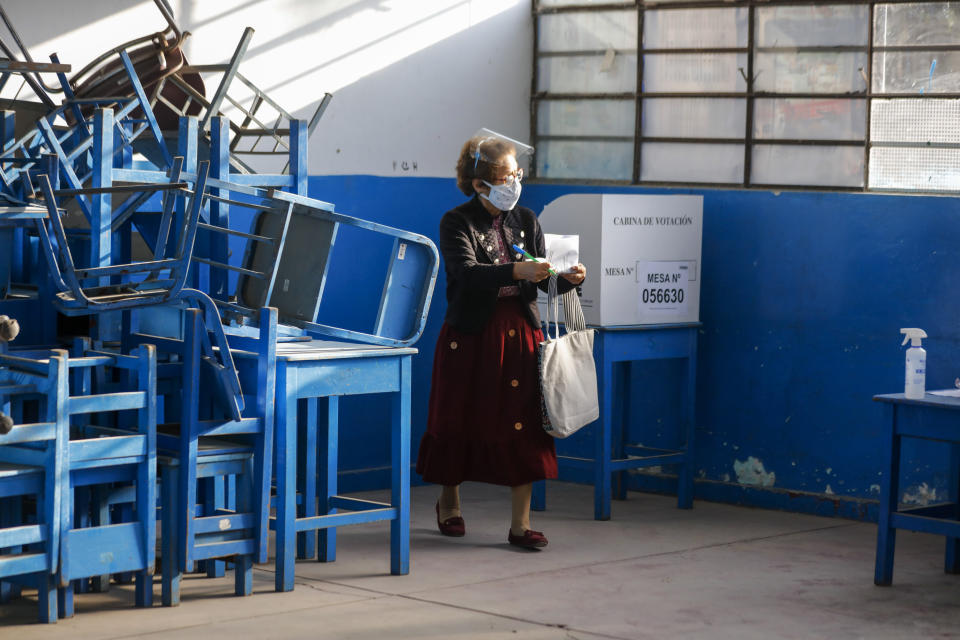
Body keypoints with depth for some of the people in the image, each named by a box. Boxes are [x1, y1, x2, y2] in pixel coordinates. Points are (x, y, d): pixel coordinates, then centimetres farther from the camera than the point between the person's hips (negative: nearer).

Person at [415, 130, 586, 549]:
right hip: (471, 335, -3)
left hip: (519, 333, 3)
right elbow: (467, 273, -22)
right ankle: (449, 505, 30)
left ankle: (520, 524, 0)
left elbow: (544, 281, 6)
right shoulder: (457, 223, -5)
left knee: (522, 427, -3)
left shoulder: (526, 221, 9)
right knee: (460, 421, 7)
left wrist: (569, 279, -16)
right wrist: (516, 271, -34)